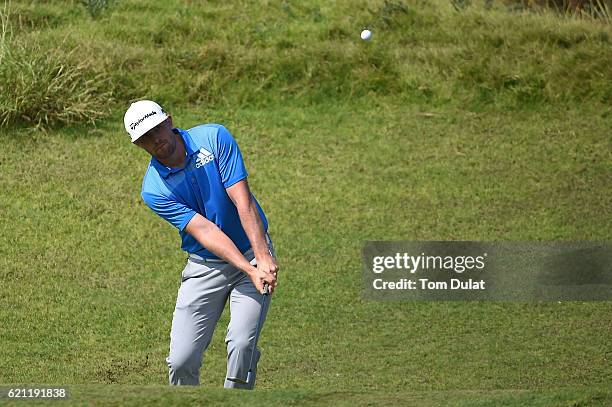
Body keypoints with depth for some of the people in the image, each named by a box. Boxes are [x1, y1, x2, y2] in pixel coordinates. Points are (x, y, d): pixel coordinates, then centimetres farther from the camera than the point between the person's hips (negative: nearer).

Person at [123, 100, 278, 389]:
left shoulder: (214, 138, -10)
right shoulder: (153, 190, -10)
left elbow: (243, 200, -17)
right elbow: (204, 230, -20)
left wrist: (262, 256, -28)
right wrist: (249, 269, -31)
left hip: (253, 253, -1)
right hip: (205, 265, 1)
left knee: (241, 345, -20)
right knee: (181, 361, -8)